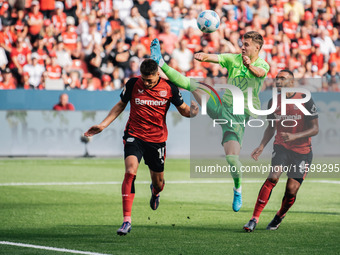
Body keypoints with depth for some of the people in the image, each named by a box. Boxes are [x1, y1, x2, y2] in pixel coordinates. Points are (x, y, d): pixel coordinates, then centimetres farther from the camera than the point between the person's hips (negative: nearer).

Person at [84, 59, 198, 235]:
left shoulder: (169, 88, -7)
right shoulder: (133, 84, -7)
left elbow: (184, 110, 3)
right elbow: (120, 105, 8)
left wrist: (192, 111, -21)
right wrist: (103, 125, 2)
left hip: (157, 139, 1)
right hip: (134, 136, -1)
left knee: (158, 182, 10)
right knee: (130, 171, -24)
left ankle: (155, 191, 53)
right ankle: (127, 220, -23)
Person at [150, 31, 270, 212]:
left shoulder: (262, 65, -2)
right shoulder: (234, 59, 8)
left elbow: (259, 73, -28)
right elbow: (214, 58, -8)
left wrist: (250, 66, -52)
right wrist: (202, 56, -33)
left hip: (239, 115, -4)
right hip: (222, 105, 4)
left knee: (232, 157, -15)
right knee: (192, 85, -8)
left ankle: (237, 190, 8)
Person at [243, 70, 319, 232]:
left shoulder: (305, 100, -10)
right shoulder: (273, 102, 3)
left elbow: (315, 129, -9)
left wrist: (294, 136, -23)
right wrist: (262, 146, 2)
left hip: (302, 151, -2)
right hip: (281, 147, 2)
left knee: (291, 189, -7)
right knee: (272, 178, -20)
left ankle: (279, 217, 23)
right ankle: (254, 218, -21)